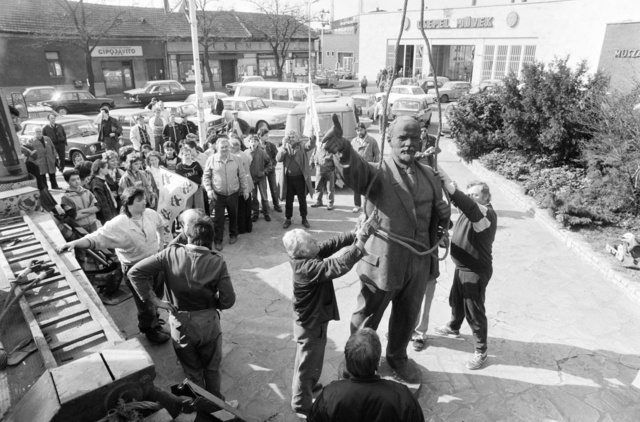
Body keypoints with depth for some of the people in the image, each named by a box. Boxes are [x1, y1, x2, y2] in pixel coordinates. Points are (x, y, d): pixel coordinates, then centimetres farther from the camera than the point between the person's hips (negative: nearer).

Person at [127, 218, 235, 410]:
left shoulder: (171, 254, -13)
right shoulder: (217, 262, -14)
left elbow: (135, 272, -16)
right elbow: (228, 300, -15)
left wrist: (153, 300, -11)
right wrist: (211, 303, 6)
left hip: (180, 323, 1)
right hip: (208, 322, 0)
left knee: (193, 372, 24)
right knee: (212, 368, 25)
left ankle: (201, 406, 43)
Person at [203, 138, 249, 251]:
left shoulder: (235, 159, -2)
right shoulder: (211, 160, -7)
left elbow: (242, 176, 5)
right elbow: (206, 177, 0)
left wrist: (245, 189, 6)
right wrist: (209, 190, -10)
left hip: (233, 194, 2)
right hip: (218, 195, -2)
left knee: (233, 216, 15)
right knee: (219, 218, 3)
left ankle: (233, 234, 38)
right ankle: (218, 240, 17)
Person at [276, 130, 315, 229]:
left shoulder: (301, 146, 0)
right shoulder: (283, 148, 3)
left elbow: (310, 146, -19)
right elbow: (278, 159, -12)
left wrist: (312, 140, -42)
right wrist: (284, 148, -26)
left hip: (300, 177, -1)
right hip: (288, 178, 1)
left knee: (302, 199, 9)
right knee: (288, 200, 10)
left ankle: (304, 219, 22)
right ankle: (288, 219, 23)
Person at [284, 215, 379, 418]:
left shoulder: (306, 257, -10)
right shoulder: (308, 268, -36)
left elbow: (332, 244, -8)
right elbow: (338, 266, -43)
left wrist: (355, 233, -19)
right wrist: (360, 243, -38)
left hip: (312, 318, 9)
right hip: (311, 324, -9)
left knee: (312, 360, 30)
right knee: (307, 364, 12)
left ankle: (308, 387, 53)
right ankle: (301, 405, 32)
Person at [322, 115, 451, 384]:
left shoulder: (429, 175, 4)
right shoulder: (377, 174, -15)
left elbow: (440, 211, 16)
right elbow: (355, 169, -38)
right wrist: (344, 148, -59)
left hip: (419, 264, 5)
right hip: (382, 263, -5)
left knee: (407, 318, 24)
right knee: (366, 318, 14)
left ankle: (397, 357, 51)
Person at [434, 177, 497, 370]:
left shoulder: (487, 214, -24)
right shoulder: (469, 210, 4)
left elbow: (471, 209, -44)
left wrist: (451, 188, -52)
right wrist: (452, 192, -15)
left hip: (476, 272, -9)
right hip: (462, 267, 9)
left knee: (474, 311, 2)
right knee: (455, 300, 27)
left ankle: (481, 352, 19)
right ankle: (453, 327, 53)